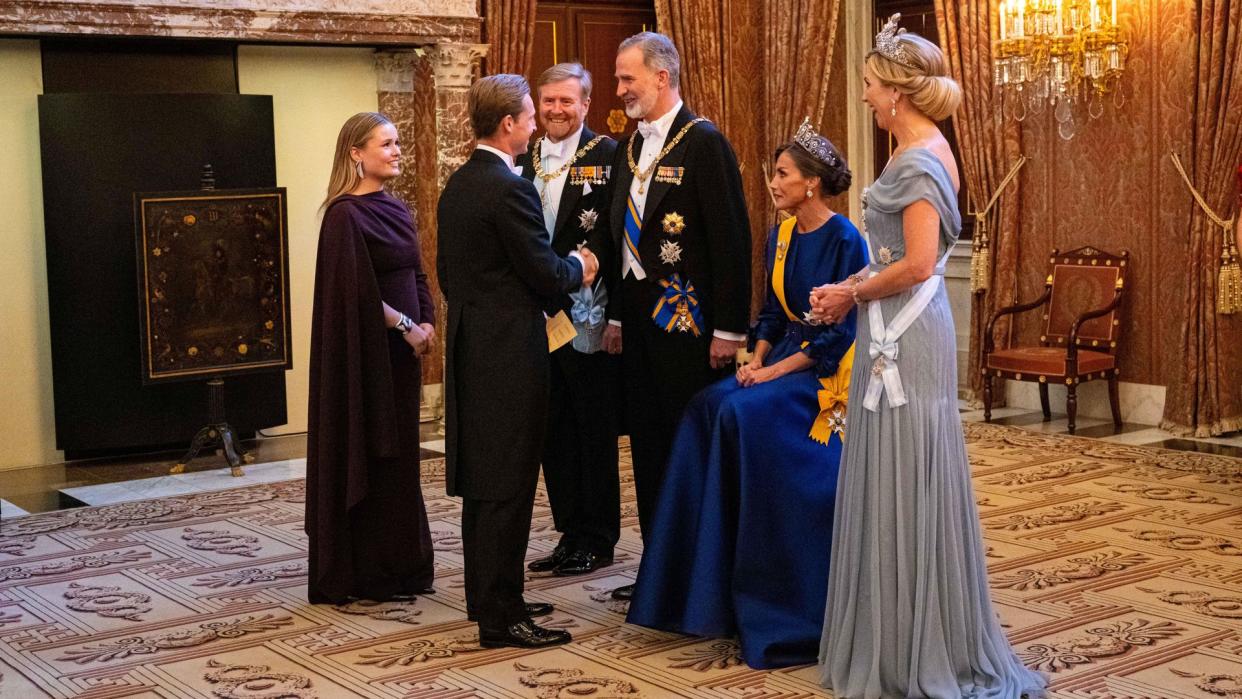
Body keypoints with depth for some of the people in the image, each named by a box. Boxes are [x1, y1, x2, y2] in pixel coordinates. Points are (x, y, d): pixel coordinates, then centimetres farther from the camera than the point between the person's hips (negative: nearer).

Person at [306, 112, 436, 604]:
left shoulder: (395, 209, 12)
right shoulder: (345, 215, -13)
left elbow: (416, 275, 16)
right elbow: (358, 292, -19)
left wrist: (426, 322, 0)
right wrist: (406, 326, -13)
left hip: (401, 349, 8)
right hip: (367, 353, -8)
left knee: (398, 457, 13)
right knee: (368, 457, -1)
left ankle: (401, 567, 22)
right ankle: (365, 575, 9)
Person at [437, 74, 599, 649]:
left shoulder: (456, 186, 11)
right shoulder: (510, 190, -17)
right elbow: (547, 278, -17)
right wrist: (579, 267, 3)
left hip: (469, 349, 9)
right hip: (510, 352, -9)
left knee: (482, 481, 15)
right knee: (507, 486, -4)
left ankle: (488, 597, 26)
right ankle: (500, 618, 2)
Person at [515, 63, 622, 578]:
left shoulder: (608, 156, -7)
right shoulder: (524, 161, 12)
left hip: (589, 317, -6)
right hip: (538, 315, 6)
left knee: (595, 432, 4)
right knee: (553, 432, 12)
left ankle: (598, 541, 15)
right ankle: (569, 535, 24)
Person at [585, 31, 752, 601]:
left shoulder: (703, 143, -11)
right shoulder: (628, 148, 13)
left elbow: (730, 238, -14)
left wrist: (729, 329, -16)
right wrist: (614, 316, 14)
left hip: (687, 319, -8)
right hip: (638, 318, 8)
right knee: (647, 446, 12)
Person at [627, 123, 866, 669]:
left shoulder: (845, 241, -12)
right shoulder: (781, 236, 10)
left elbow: (841, 331, -15)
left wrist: (778, 370, -18)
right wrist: (756, 360, -1)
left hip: (828, 369, -7)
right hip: (784, 358, 7)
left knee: (744, 414, -27)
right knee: (708, 408, -15)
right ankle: (711, 581, -8)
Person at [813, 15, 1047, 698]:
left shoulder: (920, 160, -16)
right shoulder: (921, 151, 14)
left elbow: (917, 265, -22)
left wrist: (852, 294, -9)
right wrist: (850, 286, 6)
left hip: (905, 335, -10)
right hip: (895, 334, 10)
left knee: (904, 482, -2)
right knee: (892, 480, 14)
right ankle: (899, 638, 25)